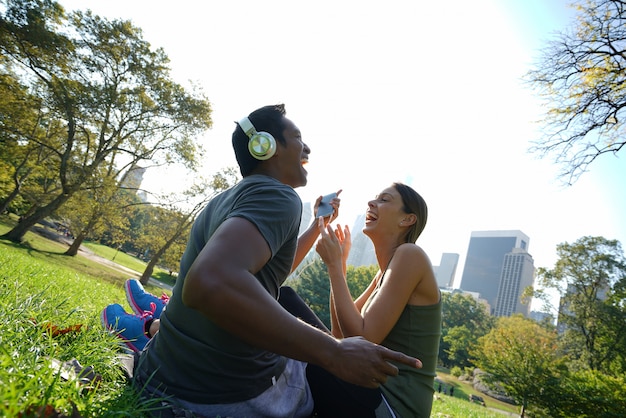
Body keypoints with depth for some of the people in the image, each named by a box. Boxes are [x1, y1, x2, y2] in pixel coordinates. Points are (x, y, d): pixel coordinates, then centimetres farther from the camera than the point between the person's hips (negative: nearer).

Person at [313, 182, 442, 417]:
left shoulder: (410, 255, -16)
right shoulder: (385, 272, 10)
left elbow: (362, 338, -22)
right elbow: (341, 332, 11)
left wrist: (334, 265, -15)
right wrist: (338, 263, 6)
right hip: (378, 393, 8)